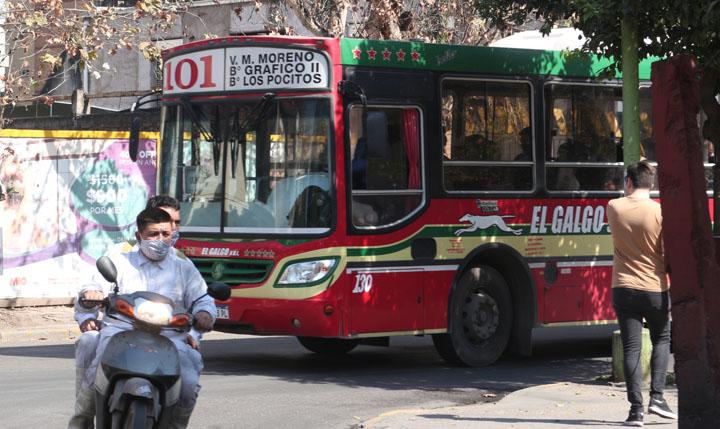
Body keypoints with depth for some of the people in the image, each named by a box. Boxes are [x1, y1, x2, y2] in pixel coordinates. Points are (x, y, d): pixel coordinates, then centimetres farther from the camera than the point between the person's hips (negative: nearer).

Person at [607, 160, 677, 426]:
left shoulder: (613, 208, -1)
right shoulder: (661, 212, -9)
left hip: (624, 289, 1)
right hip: (656, 288, -1)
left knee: (631, 348, 3)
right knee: (661, 340, 20)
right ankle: (657, 397, 8)